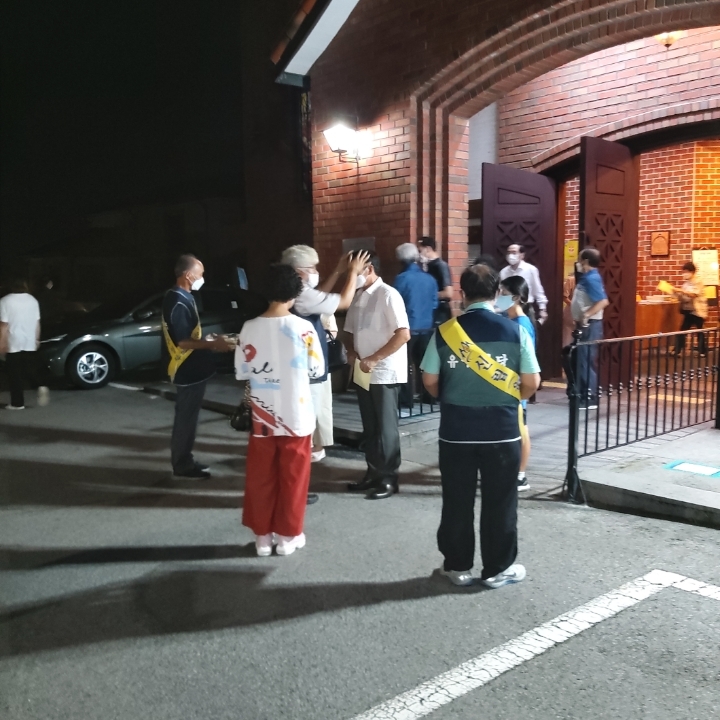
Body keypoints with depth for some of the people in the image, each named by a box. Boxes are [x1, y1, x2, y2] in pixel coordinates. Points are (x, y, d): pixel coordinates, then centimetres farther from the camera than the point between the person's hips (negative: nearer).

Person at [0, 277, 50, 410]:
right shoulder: (32, 300, 6)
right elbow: (37, 323, 9)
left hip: (13, 344, -4)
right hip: (30, 343, 5)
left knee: (15, 375, 2)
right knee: (30, 371, 15)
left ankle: (17, 403, 5)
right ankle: (40, 387, -10)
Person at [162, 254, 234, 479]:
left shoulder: (180, 298, 10)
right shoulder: (178, 302, -22)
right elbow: (183, 342, -24)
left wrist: (209, 342, 13)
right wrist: (212, 344, -20)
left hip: (190, 369, 10)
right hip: (188, 371, -10)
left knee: (187, 418, 17)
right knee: (186, 419, 1)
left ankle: (184, 460, 28)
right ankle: (182, 465, 12)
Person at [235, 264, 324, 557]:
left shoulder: (250, 328, -7)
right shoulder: (304, 328, -11)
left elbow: (241, 372, 0)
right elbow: (317, 370, -4)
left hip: (262, 417, 2)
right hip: (297, 416, -1)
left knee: (260, 477, 14)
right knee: (292, 478, 11)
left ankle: (262, 536, 23)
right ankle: (288, 536, 20)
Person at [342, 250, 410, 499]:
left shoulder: (388, 295, -12)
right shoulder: (358, 296, 11)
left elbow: (404, 334, -18)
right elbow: (349, 331, 20)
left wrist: (374, 359, -19)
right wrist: (351, 351, -2)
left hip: (384, 373, -7)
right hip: (363, 373, 7)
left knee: (385, 427, 1)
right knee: (369, 427, 13)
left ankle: (388, 478, 12)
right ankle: (373, 474, 24)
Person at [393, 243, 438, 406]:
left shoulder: (401, 278, -12)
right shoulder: (429, 278, 0)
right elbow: (434, 303, 7)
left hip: (408, 326, -4)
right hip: (426, 326, 4)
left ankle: (406, 399, 6)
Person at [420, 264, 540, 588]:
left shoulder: (445, 331, -5)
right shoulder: (515, 330, -7)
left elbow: (430, 381, 0)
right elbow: (531, 383, -4)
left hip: (456, 429, 1)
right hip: (502, 429, 0)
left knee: (457, 501, 13)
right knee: (499, 502, 12)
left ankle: (458, 566, 26)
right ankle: (499, 569, 23)